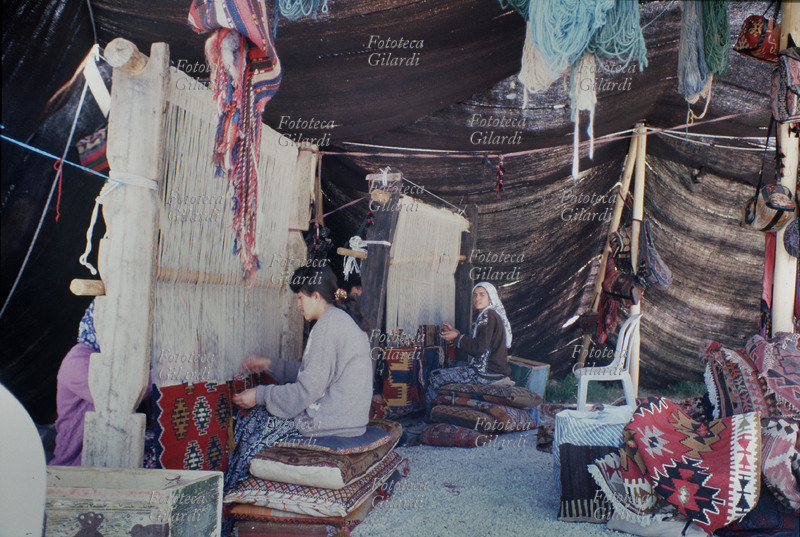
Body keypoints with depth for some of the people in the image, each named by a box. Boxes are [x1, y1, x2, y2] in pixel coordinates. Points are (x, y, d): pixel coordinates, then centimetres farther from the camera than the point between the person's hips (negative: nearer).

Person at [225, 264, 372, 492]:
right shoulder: (343, 319, 13)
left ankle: (228, 494, 19)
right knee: (258, 413, 14)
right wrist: (270, 364, 18)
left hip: (332, 419, -10)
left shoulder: (328, 325, -18)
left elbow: (307, 390, -20)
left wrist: (260, 395, -10)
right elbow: (313, 373, 19)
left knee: (252, 427, 2)